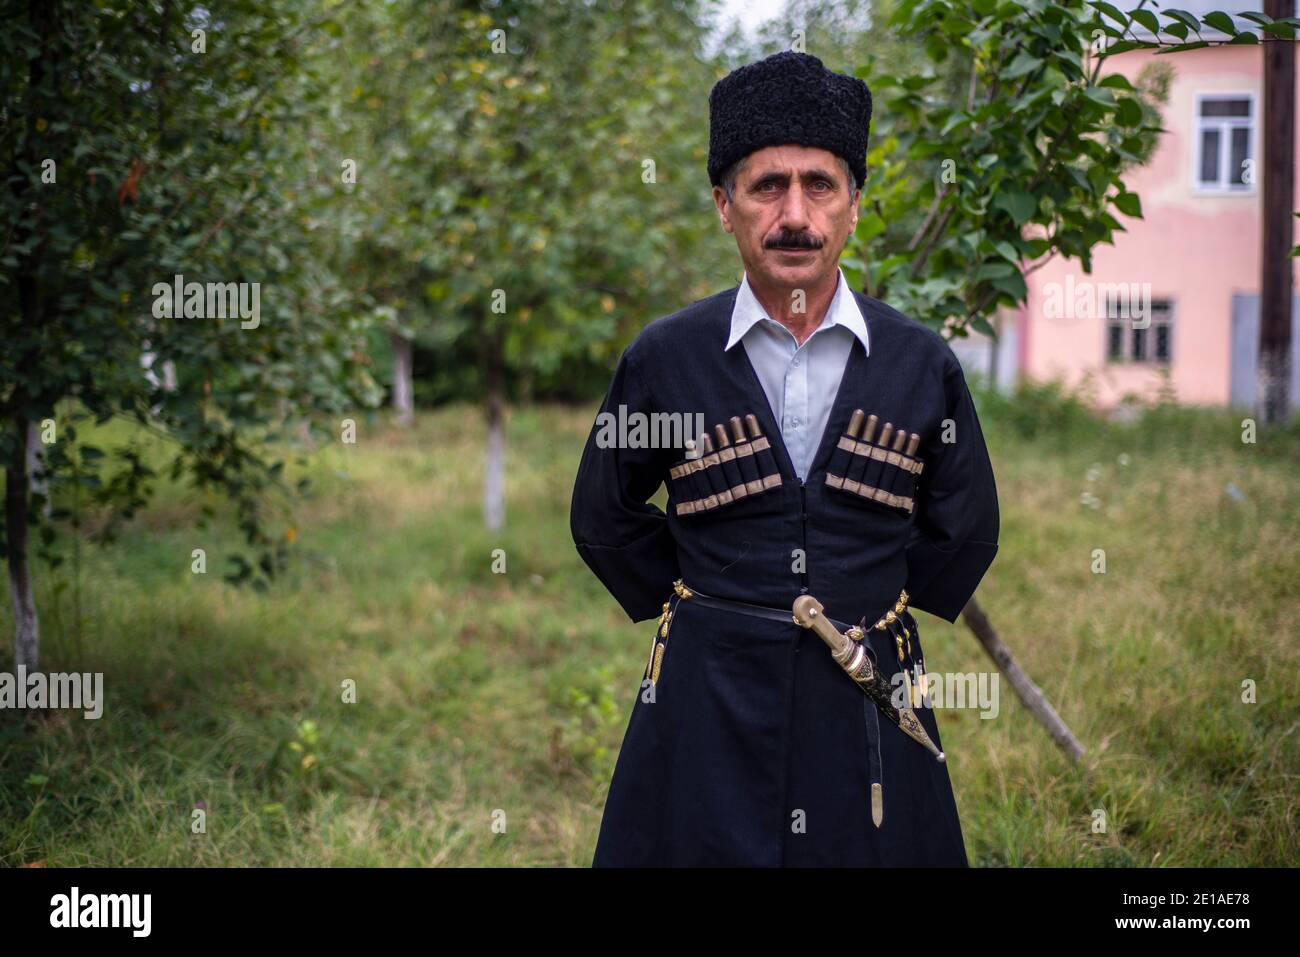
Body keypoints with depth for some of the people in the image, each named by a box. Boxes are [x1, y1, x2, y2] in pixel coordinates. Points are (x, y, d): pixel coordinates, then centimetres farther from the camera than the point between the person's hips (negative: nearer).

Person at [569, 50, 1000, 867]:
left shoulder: (924, 364, 0)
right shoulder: (663, 358, -3)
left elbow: (967, 530, 12)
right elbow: (604, 519, 10)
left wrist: (877, 614, 9)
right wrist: (687, 606, 7)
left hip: (868, 705, 1)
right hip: (707, 705, -1)